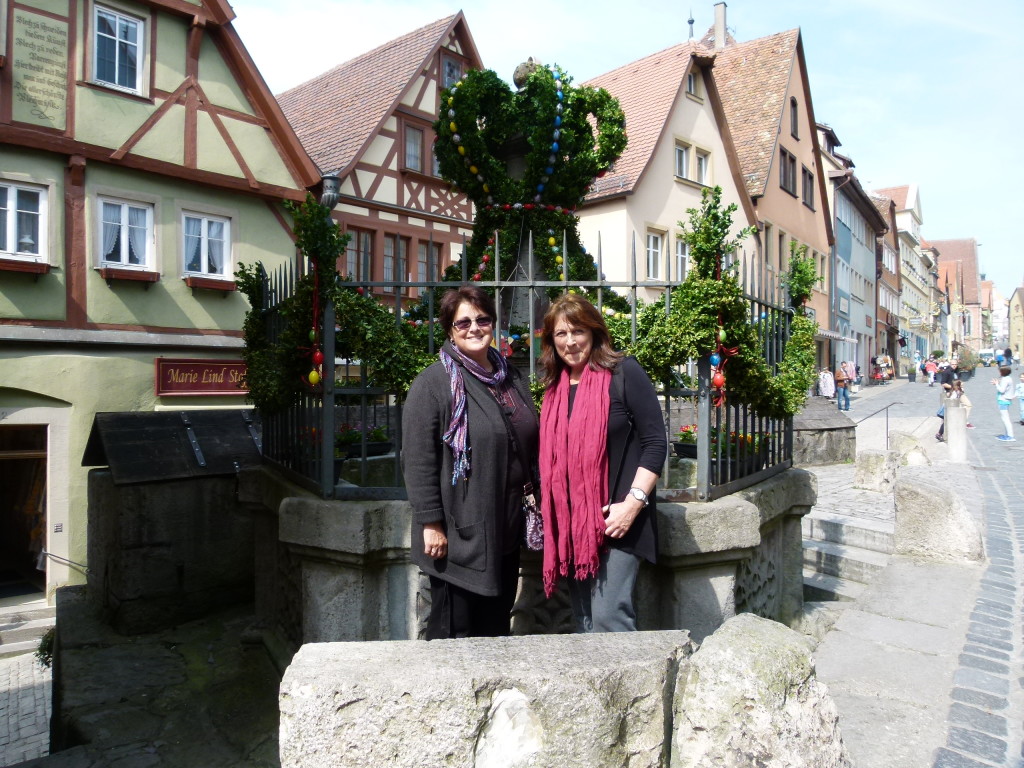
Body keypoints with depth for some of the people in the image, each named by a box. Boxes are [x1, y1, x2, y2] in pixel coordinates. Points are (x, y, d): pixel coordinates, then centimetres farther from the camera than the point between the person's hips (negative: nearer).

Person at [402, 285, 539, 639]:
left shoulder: (511, 378, 11)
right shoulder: (433, 383, -10)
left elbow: (530, 443, 19)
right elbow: (418, 461, -14)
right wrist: (431, 524, -16)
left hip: (506, 532, 7)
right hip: (459, 534, -6)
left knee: (497, 628, 19)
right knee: (454, 632, 6)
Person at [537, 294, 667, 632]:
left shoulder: (623, 373, -6)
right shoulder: (555, 387, 11)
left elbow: (655, 442, -9)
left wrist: (633, 503, -16)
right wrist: (552, 512, 11)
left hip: (615, 519, -6)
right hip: (570, 523, 6)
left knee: (608, 616, -9)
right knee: (583, 619, 14)